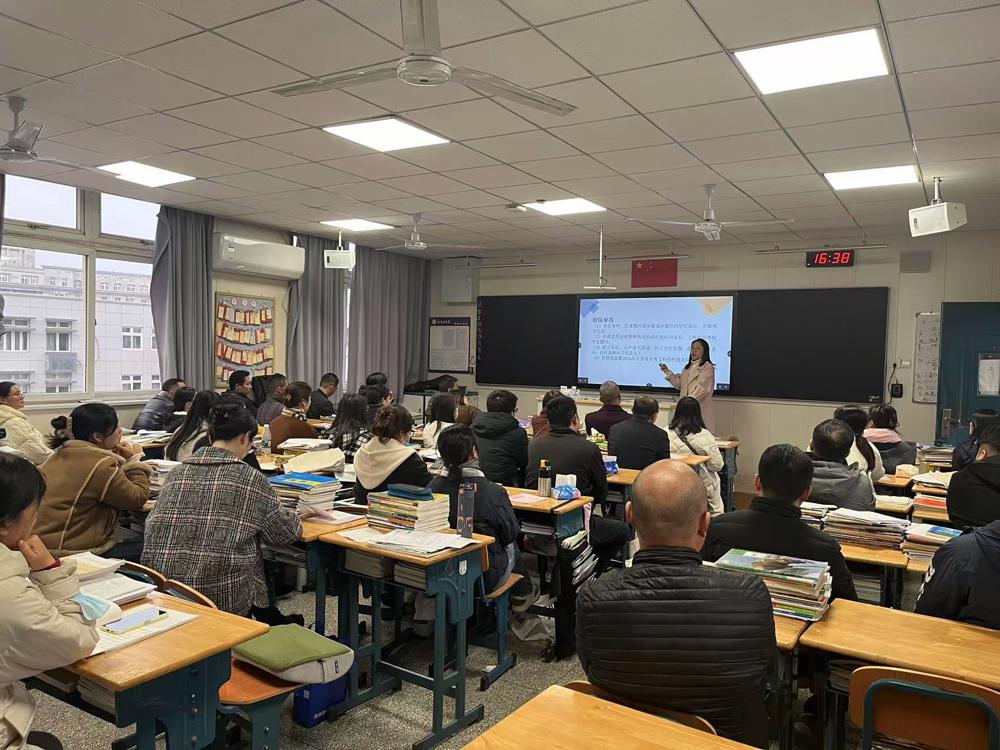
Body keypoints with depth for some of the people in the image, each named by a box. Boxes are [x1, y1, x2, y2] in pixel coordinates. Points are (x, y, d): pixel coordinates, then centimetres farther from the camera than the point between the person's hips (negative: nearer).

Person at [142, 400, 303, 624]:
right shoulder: (251, 479, -6)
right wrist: (286, 513, 23)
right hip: (224, 599, -6)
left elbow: (154, 525, 18)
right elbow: (288, 533, 2)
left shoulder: (176, 473, 6)